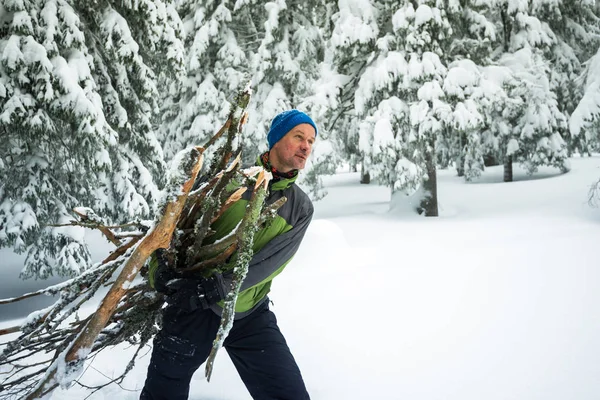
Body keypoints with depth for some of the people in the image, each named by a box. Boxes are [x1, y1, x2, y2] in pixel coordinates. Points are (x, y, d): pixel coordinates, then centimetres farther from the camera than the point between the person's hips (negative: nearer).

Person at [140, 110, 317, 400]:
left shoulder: (301, 208, -1)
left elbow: (269, 261, -14)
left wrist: (218, 286, -26)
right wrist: (161, 264, -18)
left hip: (250, 317, 2)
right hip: (194, 307, -1)